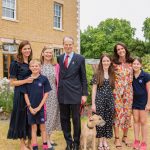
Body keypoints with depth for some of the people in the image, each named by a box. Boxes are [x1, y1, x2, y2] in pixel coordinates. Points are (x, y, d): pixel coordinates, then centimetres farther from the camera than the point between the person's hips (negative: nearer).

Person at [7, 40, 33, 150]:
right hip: (21, 94, -5)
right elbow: (12, 82, -8)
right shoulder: (15, 64, -6)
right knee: (22, 117, 3)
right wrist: (26, 81, -19)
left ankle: (30, 141, 23)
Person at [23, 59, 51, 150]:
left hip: (41, 107, -1)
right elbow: (25, 94, 1)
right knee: (33, 128, 10)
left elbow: (46, 94, -6)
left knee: (43, 127, 9)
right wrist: (30, 107, -7)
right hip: (31, 108, 1)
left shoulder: (44, 79, -6)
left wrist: (39, 107, -11)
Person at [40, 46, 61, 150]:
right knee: (45, 116, 1)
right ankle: (47, 141, 8)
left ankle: (49, 137, 26)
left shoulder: (56, 66, 4)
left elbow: (58, 81, 6)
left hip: (54, 94, 3)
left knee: (53, 115, 10)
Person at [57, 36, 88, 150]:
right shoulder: (59, 58, 9)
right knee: (64, 119, 10)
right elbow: (59, 75, 9)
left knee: (76, 119, 5)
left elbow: (83, 78, 0)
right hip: (62, 94, 3)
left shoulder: (80, 58, 0)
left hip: (75, 94, -3)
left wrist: (84, 94, -4)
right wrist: (59, 90, 2)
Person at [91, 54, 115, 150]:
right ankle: (101, 141, 13)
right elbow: (94, 89, -3)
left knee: (108, 120, 6)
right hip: (99, 100, -3)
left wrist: (114, 102, 4)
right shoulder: (97, 74, -2)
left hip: (110, 100, 3)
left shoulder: (112, 74, 7)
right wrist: (93, 103, -9)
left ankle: (105, 141, 17)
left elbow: (113, 88, 10)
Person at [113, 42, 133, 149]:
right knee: (118, 114, -1)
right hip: (117, 91, -3)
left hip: (128, 92, 4)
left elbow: (131, 77, 15)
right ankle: (117, 138, 10)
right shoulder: (114, 63, -4)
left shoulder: (130, 63, 6)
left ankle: (125, 136, 23)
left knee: (127, 113, 8)